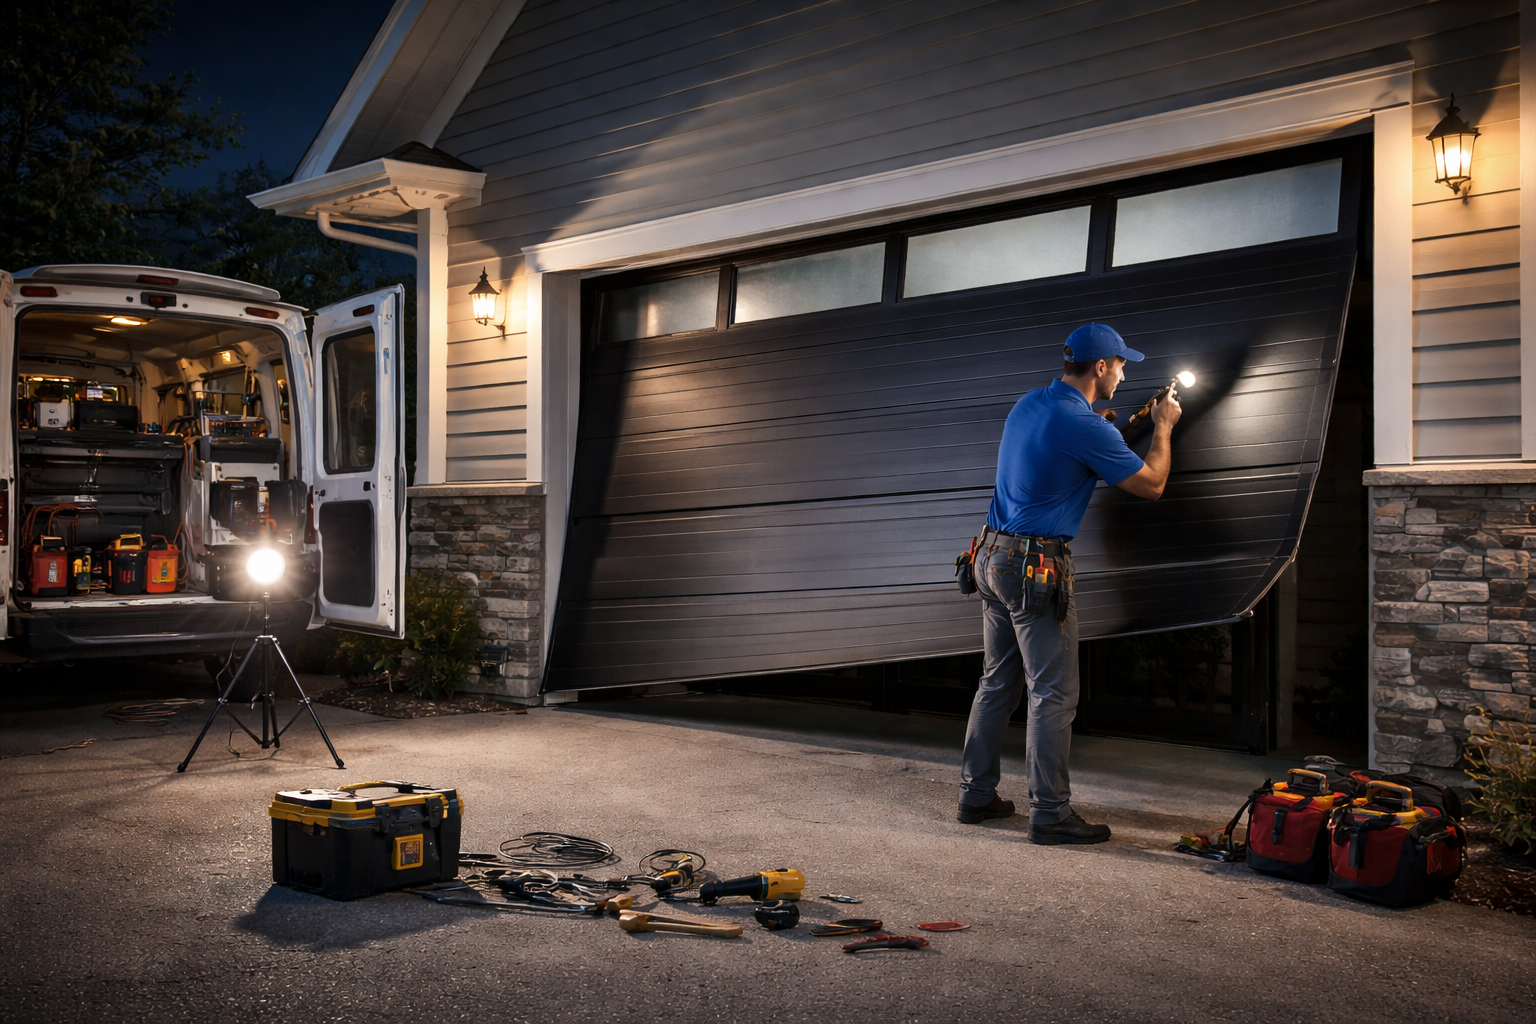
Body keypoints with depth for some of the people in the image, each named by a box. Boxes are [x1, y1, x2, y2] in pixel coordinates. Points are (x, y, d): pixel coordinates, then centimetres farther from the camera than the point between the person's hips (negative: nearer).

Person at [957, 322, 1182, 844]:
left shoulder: (1028, 404, 12)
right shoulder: (1085, 426, -15)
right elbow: (1151, 485, -4)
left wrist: (1133, 424, 31)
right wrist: (1163, 428, 13)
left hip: (994, 559, 9)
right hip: (1038, 567, -9)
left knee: (997, 684, 16)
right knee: (1053, 695, -2)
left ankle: (977, 795, 22)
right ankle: (1050, 813, 3)